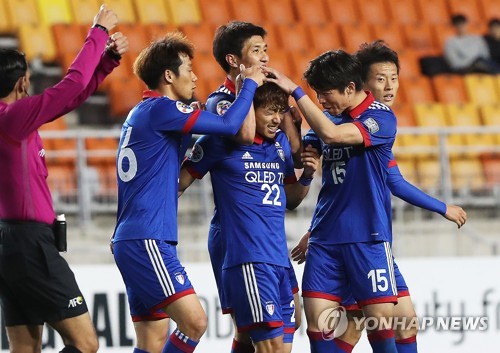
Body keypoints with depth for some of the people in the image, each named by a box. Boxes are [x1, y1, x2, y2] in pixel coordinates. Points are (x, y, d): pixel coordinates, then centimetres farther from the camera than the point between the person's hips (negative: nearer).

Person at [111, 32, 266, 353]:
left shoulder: (141, 113, 19)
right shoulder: (160, 109, -10)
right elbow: (229, 125, -14)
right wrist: (250, 84, 3)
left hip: (132, 241, 10)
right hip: (147, 241, -10)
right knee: (195, 321, -15)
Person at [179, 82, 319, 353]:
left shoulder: (281, 143, 14)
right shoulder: (222, 142, -5)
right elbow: (180, 182, 0)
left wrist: (307, 176, 5)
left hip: (280, 257, 7)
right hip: (248, 257, -7)